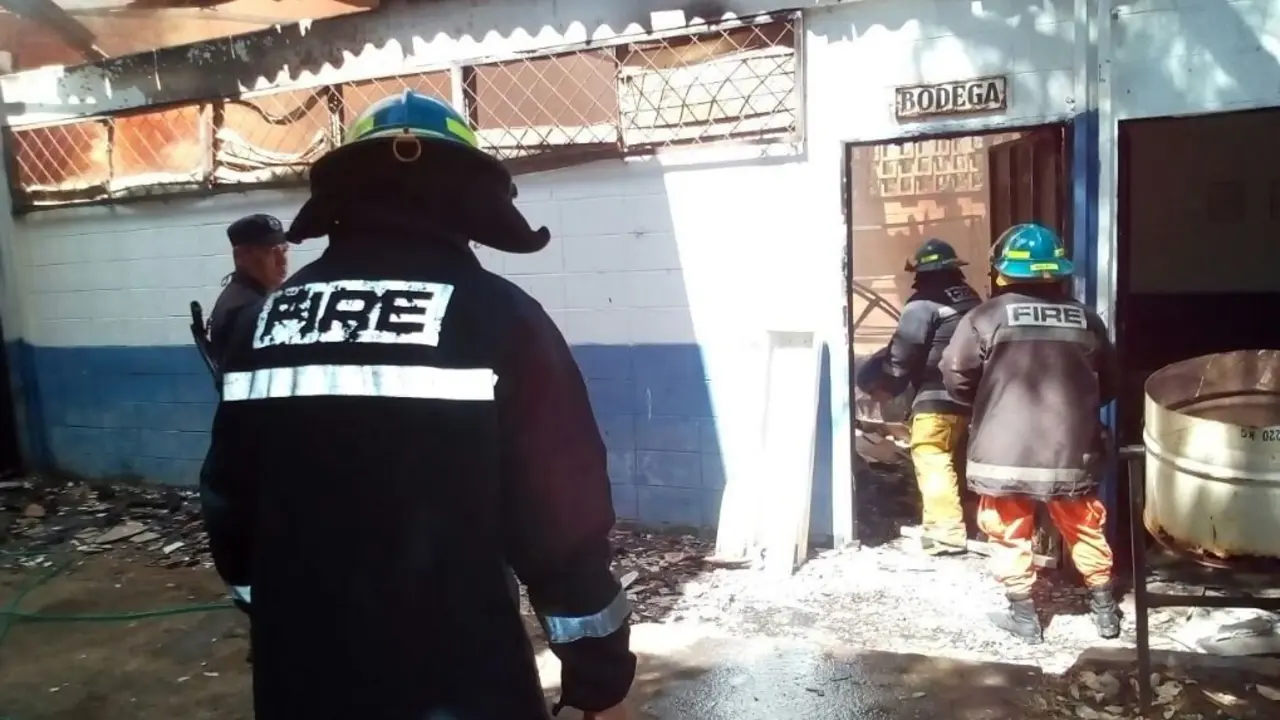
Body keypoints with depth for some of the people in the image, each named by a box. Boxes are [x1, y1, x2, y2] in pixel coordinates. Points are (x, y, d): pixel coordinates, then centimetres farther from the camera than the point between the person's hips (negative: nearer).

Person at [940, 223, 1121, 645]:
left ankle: (1024, 616, 19)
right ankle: (1105, 610, 31)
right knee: (1084, 530, 20)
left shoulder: (987, 317, -7)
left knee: (1010, 533, 12)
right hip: (1071, 450, 3)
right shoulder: (1087, 321, 5)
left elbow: (956, 377, -6)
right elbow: (1108, 386, 14)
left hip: (1006, 451, -3)